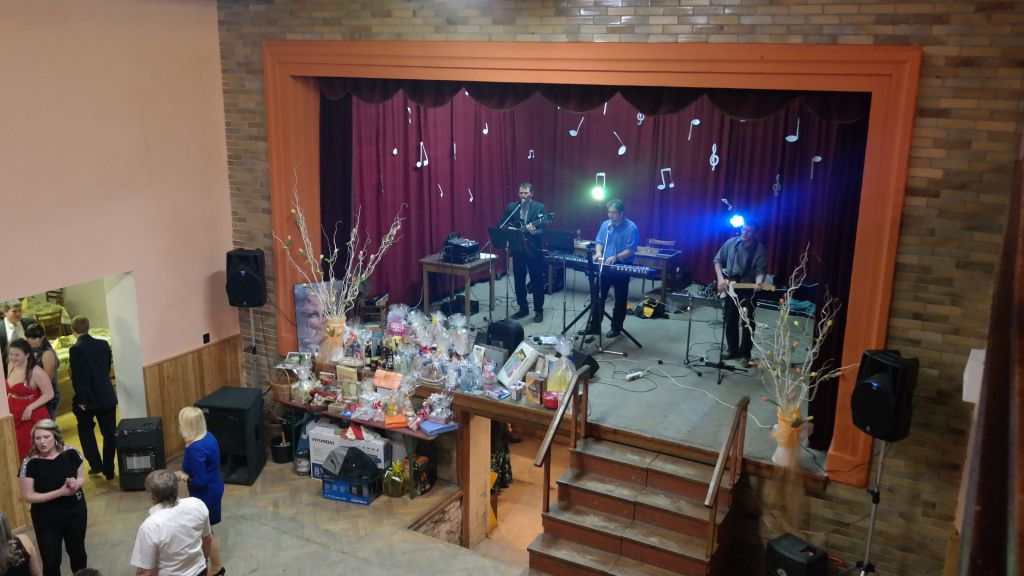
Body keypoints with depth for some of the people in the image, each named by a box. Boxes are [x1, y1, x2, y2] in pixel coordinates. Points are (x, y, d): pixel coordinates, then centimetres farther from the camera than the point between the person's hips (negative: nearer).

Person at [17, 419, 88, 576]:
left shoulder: (70, 454, -10)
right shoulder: (30, 463, -17)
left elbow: (82, 477, 4)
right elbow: (28, 496, -15)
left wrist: (76, 483, -20)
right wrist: (60, 492, -23)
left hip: (75, 513, 3)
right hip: (46, 520, -3)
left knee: (77, 551, 22)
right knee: (51, 561, 3)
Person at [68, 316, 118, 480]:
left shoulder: (76, 350, -15)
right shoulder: (103, 344, 1)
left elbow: (78, 377, -17)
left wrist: (81, 400, -10)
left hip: (88, 399, -4)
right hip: (107, 397, 4)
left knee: (85, 430, 19)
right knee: (109, 433, 10)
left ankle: (95, 464, 16)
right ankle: (109, 470, 14)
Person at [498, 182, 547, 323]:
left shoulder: (540, 207, -4)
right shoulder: (511, 207, 6)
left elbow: (544, 229, -10)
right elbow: (501, 224, 10)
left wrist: (534, 232, -29)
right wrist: (509, 229, -9)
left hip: (534, 249, -4)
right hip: (517, 249, 4)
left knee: (537, 281, 2)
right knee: (519, 280, 11)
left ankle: (539, 310, 12)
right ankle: (523, 308, 24)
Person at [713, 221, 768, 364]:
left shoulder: (760, 249, -9)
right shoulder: (731, 243, -2)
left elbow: (760, 270, -11)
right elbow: (718, 260, 5)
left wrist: (758, 282, -32)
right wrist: (720, 278, -7)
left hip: (748, 289, -3)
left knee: (748, 322, 1)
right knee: (730, 321, 11)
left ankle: (745, 353, 13)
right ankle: (732, 349, 26)